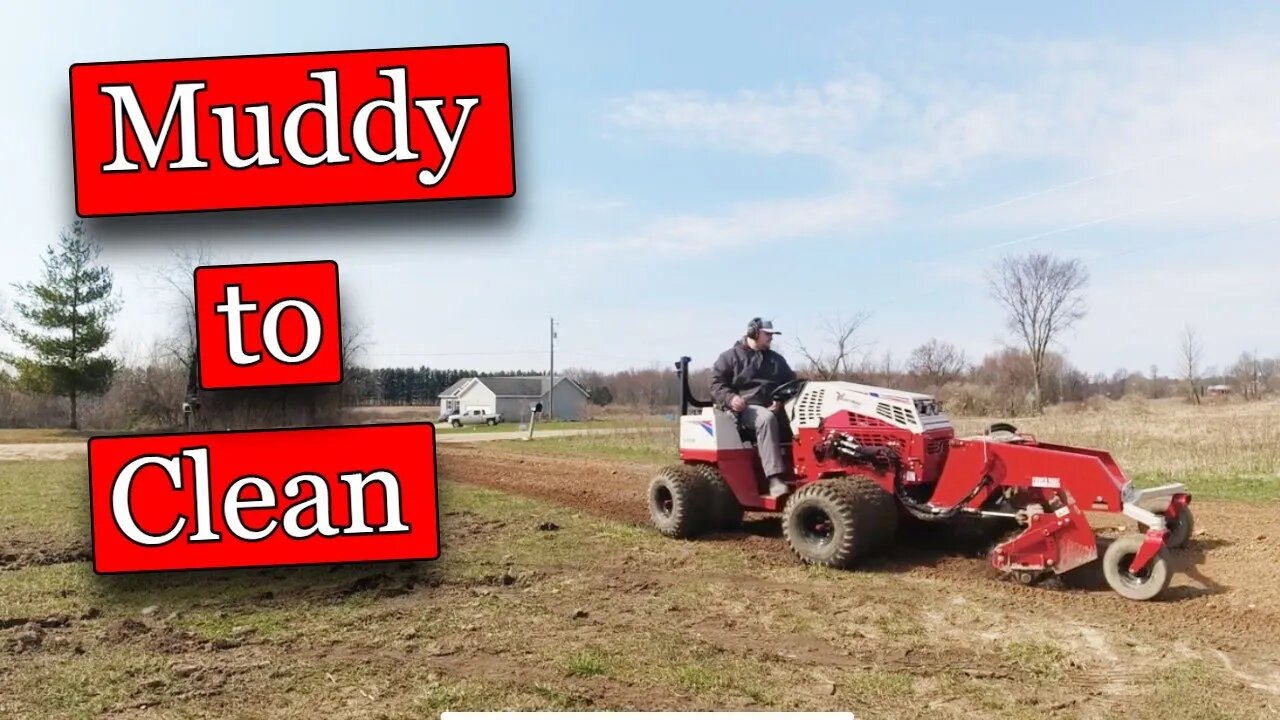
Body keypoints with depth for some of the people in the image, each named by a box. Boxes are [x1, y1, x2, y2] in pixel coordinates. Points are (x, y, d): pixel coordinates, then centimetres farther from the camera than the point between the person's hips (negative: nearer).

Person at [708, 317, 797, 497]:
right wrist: (730, 398, -20)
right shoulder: (730, 357, 9)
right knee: (766, 419, -39)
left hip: (774, 407, 5)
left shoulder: (776, 359, 24)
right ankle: (775, 478, -46)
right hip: (746, 408, -5)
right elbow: (716, 384, 2)